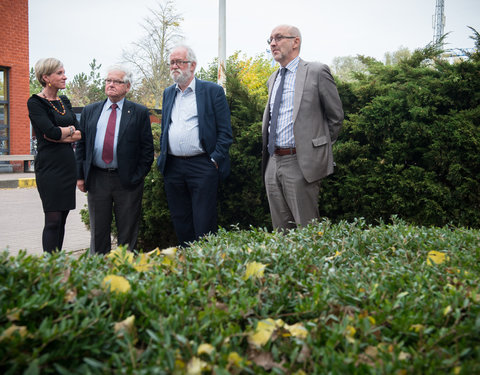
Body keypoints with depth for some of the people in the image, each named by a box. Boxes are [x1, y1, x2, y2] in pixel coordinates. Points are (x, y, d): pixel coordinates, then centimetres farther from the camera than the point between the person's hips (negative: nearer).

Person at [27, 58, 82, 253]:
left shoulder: (64, 101, 15)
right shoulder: (35, 102, -5)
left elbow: (79, 135, 6)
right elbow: (50, 131, -18)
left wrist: (59, 134, -10)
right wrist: (70, 130, -1)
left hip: (68, 164, 7)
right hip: (49, 166, -6)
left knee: (62, 219, 8)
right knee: (53, 220, -7)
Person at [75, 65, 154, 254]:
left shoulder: (139, 112, 2)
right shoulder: (90, 111, 11)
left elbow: (147, 148, 0)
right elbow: (81, 144, 11)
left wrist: (137, 177, -7)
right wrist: (80, 175, 3)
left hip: (127, 181, -2)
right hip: (96, 180, 3)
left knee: (127, 233, 6)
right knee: (98, 231, 11)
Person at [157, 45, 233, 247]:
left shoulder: (212, 91, 1)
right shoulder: (168, 93, 17)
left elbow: (225, 131, -2)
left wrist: (215, 160, -10)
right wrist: (163, 157, 11)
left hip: (202, 167, -5)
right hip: (173, 167, 5)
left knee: (204, 226, -3)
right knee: (181, 224, 11)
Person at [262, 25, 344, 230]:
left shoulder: (316, 72, -4)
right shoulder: (272, 79, 17)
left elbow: (336, 116, 0)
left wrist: (320, 147, 4)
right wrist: (270, 156, 16)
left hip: (300, 164, -6)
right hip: (273, 163, 7)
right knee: (281, 232, 11)